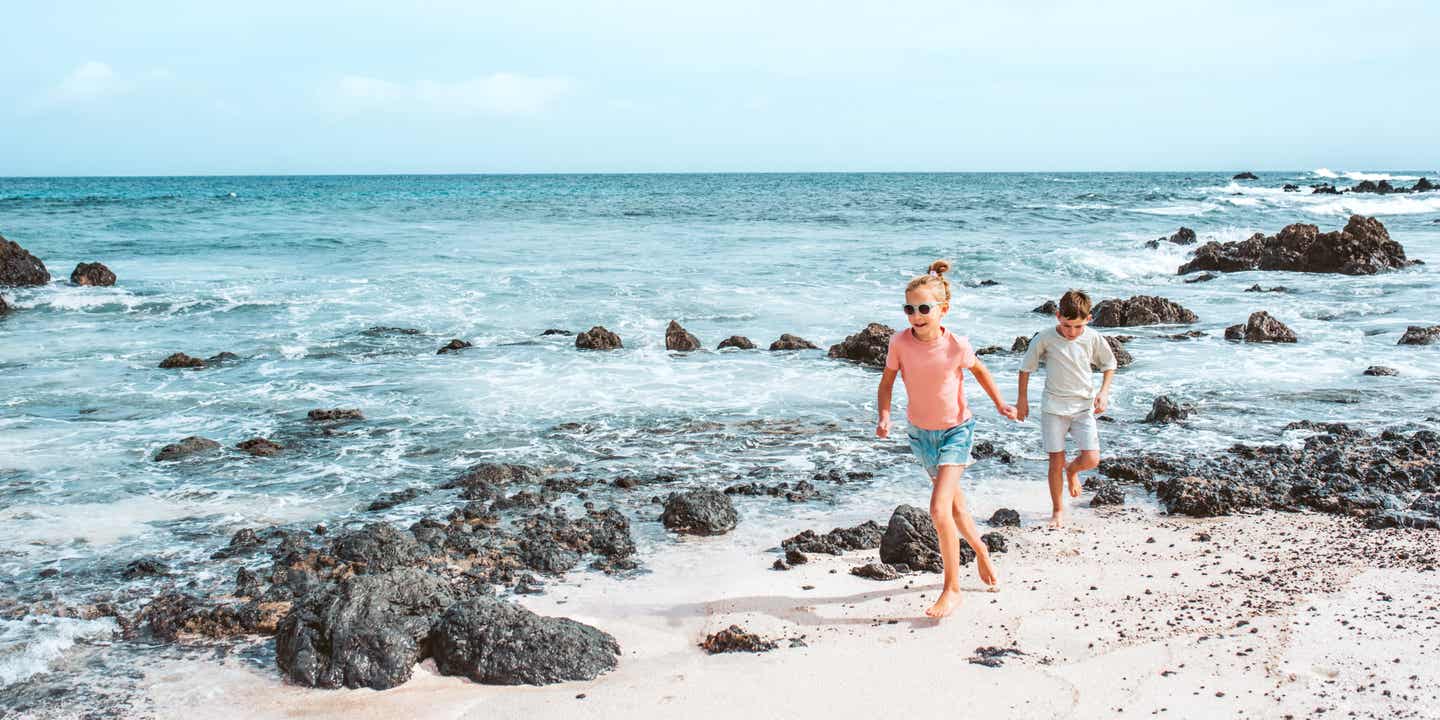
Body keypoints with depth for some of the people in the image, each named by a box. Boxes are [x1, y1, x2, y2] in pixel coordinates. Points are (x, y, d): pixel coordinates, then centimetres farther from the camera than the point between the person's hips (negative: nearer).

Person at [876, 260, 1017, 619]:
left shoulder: (956, 346, -22)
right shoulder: (900, 342, -19)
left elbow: (979, 370, 0)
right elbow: (887, 380, -4)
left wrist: (1000, 404, 6)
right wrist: (884, 416, -19)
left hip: (956, 430, -4)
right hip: (920, 431, 4)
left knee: (939, 509, -16)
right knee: (953, 501, 22)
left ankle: (952, 589, -1)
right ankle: (979, 547, 51)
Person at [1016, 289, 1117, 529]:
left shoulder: (1094, 339, -7)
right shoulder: (1045, 338, -12)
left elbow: (1109, 365, 11)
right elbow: (1026, 367, 2)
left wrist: (1103, 392, -2)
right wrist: (1022, 398, 5)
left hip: (1083, 407, 1)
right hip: (1053, 408, -1)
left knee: (1091, 459, -10)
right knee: (1056, 461, 0)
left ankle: (1072, 470, 27)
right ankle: (1058, 510, 17)